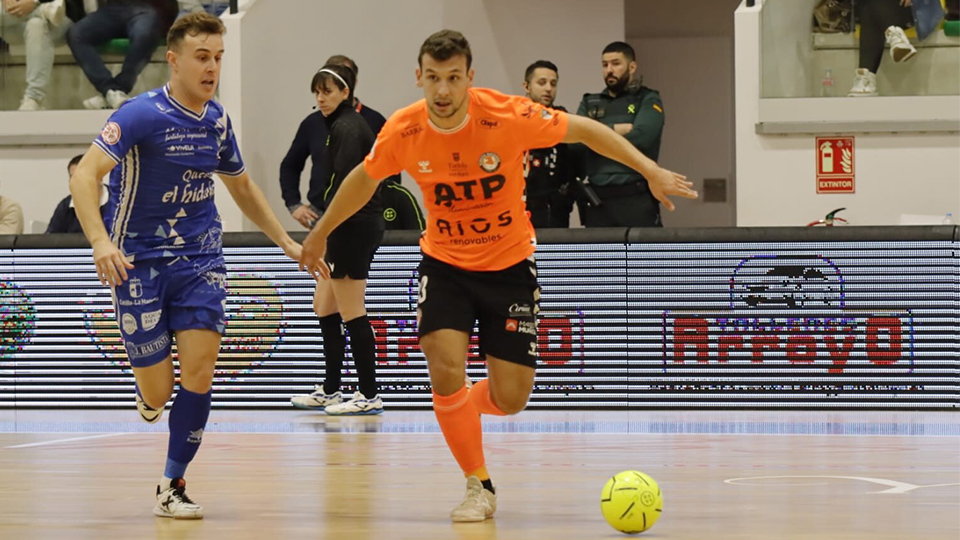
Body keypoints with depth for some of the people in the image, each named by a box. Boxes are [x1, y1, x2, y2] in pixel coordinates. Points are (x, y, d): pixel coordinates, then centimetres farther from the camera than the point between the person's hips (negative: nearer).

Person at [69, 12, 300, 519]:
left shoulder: (217, 120, 4)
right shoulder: (142, 114, -15)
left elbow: (241, 186, 23)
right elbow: (84, 175, -25)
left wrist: (286, 241, 20)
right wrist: (101, 241, -40)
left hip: (200, 257, 4)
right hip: (139, 261, -4)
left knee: (199, 370, -12)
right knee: (157, 392, -4)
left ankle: (172, 486, 3)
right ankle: (148, 391, 36)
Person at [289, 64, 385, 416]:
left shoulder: (347, 128, -14)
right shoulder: (345, 125, 17)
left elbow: (345, 186, -22)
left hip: (354, 228, -11)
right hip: (350, 228, 11)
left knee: (352, 315, -6)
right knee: (324, 307, 14)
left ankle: (369, 396, -2)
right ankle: (330, 391, 20)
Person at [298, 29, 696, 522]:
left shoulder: (508, 116, -24)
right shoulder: (402, 131, -16)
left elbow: (583, 130, -10)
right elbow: (365, 179, 5)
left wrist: (651, 171, -11)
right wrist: (320, 234, 16)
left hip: (509, 265, -1)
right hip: (444, 264, 1)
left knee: (511, 398, -2)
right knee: (445, 368, -20)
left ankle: (462, 408, 37)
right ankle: (479, 487, 0)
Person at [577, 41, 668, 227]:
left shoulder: (648, 101, 7)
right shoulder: (589, 104, 19)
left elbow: (641, 136, -11)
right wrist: (614, 130, -8)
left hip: (636, 199, -3)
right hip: (596, 200, 4)